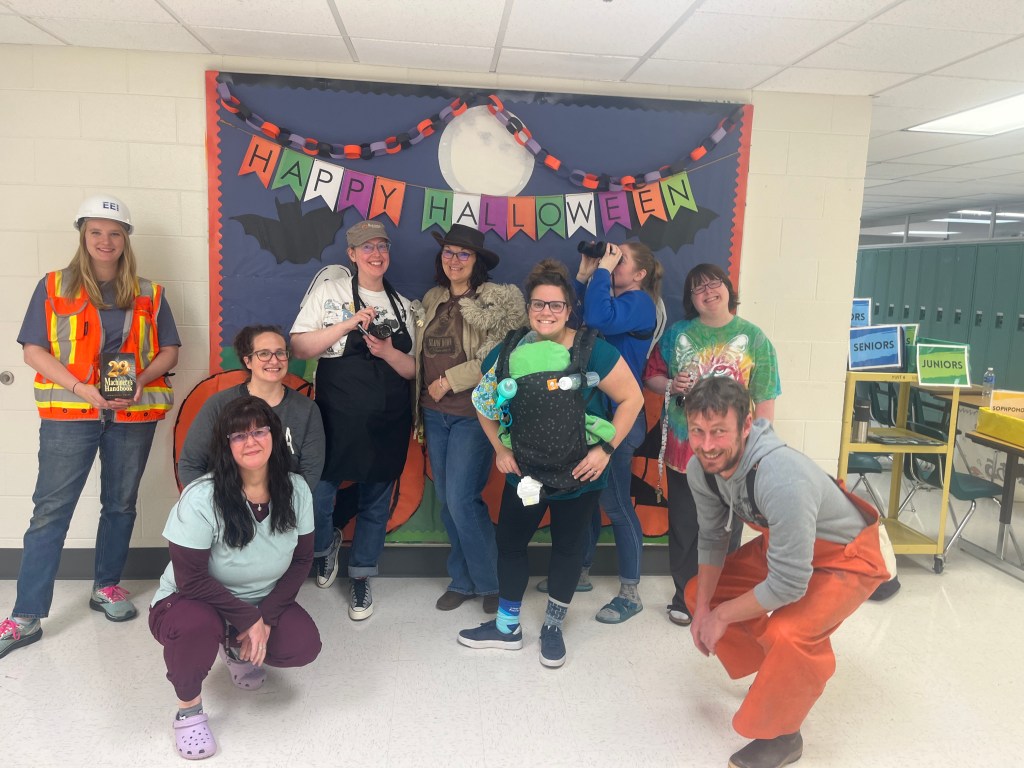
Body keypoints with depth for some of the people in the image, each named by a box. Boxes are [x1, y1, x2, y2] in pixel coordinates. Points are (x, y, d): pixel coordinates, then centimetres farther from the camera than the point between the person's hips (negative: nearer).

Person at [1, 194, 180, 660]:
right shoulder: (54, 287, 3)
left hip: (134, 414, 2)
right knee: (51, 510, -2)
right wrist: (83, 389, -15)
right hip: (70, 412, -2)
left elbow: (169, 350, 8)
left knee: (121, 503, 12)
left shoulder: (148, 294, 8)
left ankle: (106, 586, 30)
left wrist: (142, 380, -11)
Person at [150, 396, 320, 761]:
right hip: (191, 602, -4)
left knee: (304, 646, -18)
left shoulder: (296, 490, -13)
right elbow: (191, 580, -24)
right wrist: (247, 619, -23)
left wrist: (266, 617, -15)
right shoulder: (201, 498, -27)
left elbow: (301, 560, -5)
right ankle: (188, 708, -5)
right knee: (197, 626, -38)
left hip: (264, 604, 5)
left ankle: (237, 649, 17)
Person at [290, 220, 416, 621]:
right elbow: (300, 347, -8)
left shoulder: (403, 306, 9)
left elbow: (412, 369, 8)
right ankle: (325, 544, 35)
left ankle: (360, 578, 29)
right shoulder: (328, 291, 0)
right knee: (318, 496, 0)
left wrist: (388, 351, -13)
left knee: (376, 503, 10)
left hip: (388, 423, 3)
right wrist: (348, 324, -19)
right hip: (337, 418, -3)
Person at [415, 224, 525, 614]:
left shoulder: (496, 300, -8)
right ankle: (463, 580, 25)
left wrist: (452, 380, -14)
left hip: (473, 413, -6)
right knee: (447, 501, 11)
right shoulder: (432, 300, 12)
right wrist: (420, 402, 11)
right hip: (434, 413, 6)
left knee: (462, 500, -9)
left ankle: (492, 581, 11)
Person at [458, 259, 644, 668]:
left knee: (568, 548, 12)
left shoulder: (592, 351, -16)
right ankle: (506, 626, 32)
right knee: (509, 543, 12)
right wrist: (499, 448, 1)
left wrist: (606, 449, -16)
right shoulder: (507, 353, -5)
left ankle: (553, 627, 34)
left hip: (579, 477, -3)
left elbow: (631, 398, -11)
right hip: (523, 472, 3)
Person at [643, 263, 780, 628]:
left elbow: (765, 400, -4)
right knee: (683, 527, 12)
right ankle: (684, 595, 30)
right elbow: (651, 375, 10)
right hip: (683, 448, 2)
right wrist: (670, 385, -12)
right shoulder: (678, 334, 2)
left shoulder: (753, 338, -3)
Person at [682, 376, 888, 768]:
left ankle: (780, 734, -2)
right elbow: (711, 538, -1)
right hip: (779, 545, 8)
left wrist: (722, 616, -21)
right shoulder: (700, 468, -19)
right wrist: (703, 609, -6)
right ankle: (775, 676, 26)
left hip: (845, 557, -7)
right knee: (697, 593, 5)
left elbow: (788, 584, -34)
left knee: (788, 633, -31)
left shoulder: (783, 479, -41)